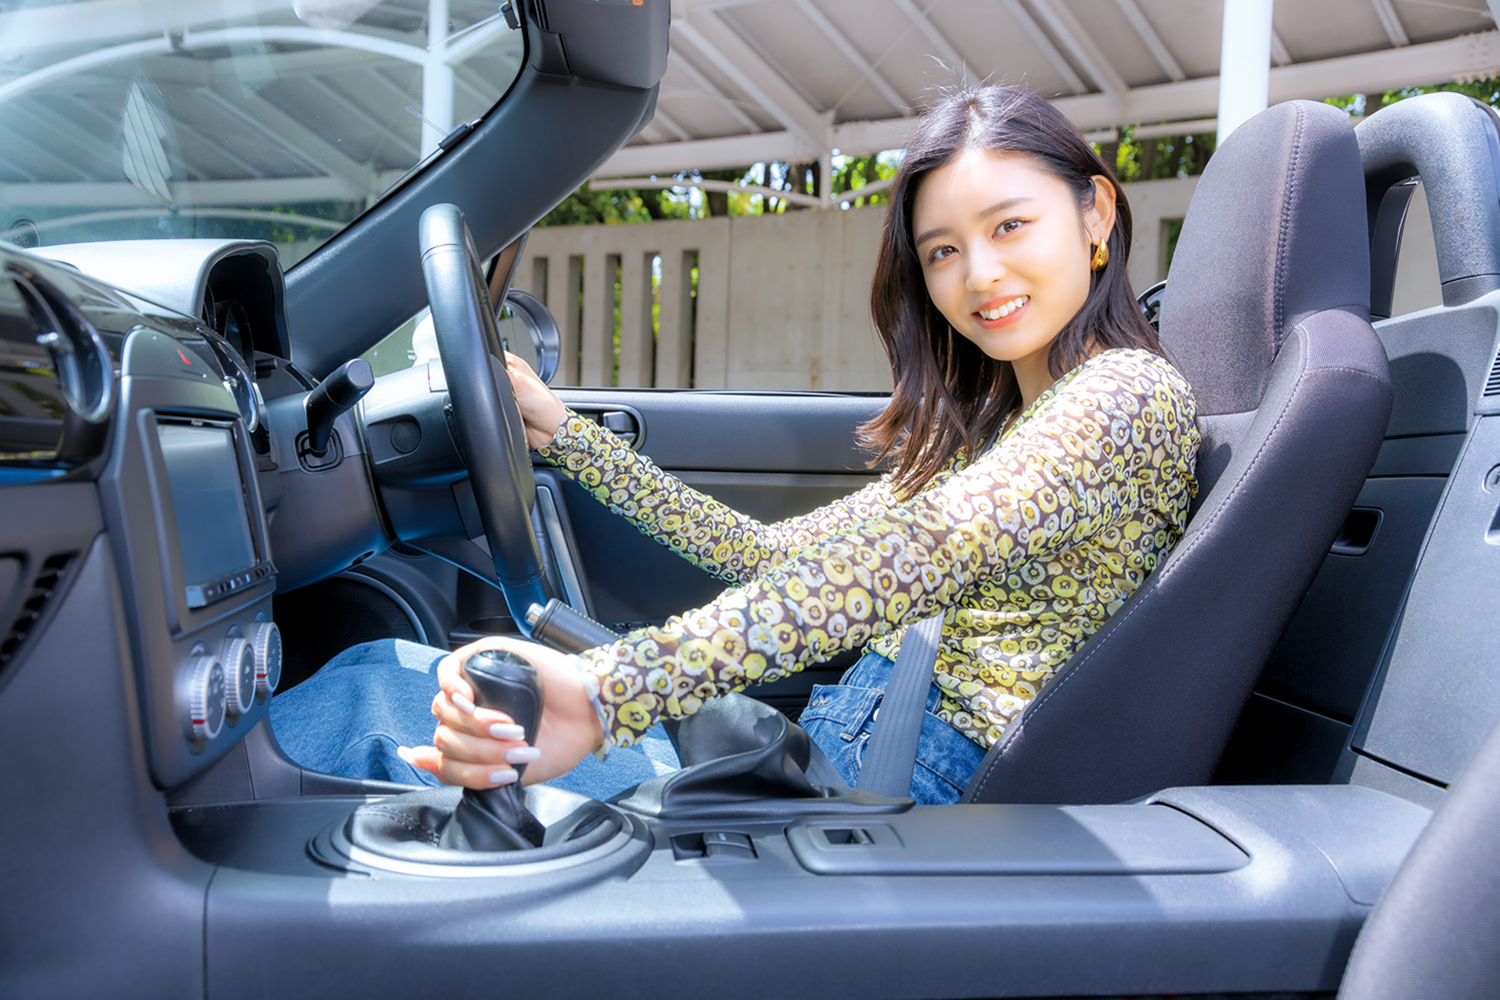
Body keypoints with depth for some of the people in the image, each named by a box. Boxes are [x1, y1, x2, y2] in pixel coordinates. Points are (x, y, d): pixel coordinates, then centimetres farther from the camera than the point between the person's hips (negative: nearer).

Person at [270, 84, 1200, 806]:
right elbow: (776, 555, 15)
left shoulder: (1128, 393, -11)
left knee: (377, 693, -4)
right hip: (840, 738, 8)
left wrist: (612, 689, -45)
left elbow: (920, 550, -32)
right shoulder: (991, 423, 17)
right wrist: (565, 433, 14)